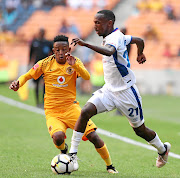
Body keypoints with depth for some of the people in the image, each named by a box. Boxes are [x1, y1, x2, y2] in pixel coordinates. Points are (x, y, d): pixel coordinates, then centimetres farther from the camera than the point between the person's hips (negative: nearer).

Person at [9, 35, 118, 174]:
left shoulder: (75, 62, 0)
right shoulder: (46, 63, 0)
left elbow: (87, 77, -18)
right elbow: (27, 76, 11)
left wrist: (74, 65, -34)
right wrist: (18, 83, -11)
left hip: (71, 107, 1)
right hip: (52, 112, -1)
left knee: (93, 136, -13)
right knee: (58, 137, -31)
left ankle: (110, 166, 9)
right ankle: (64, 151, 7)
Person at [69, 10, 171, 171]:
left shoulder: (114, 38, -22)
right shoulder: (117, 36, 4)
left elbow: (109, 52, -46)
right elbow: (139, 40, 19)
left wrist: (85, 44, -56)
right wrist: (140, 54, 41)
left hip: (126, 92, -8)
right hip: (109, 90, 8)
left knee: (140, 130, 9)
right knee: (85, 112, -15)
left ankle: (163, 149, 38)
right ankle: (73, 154, -13)